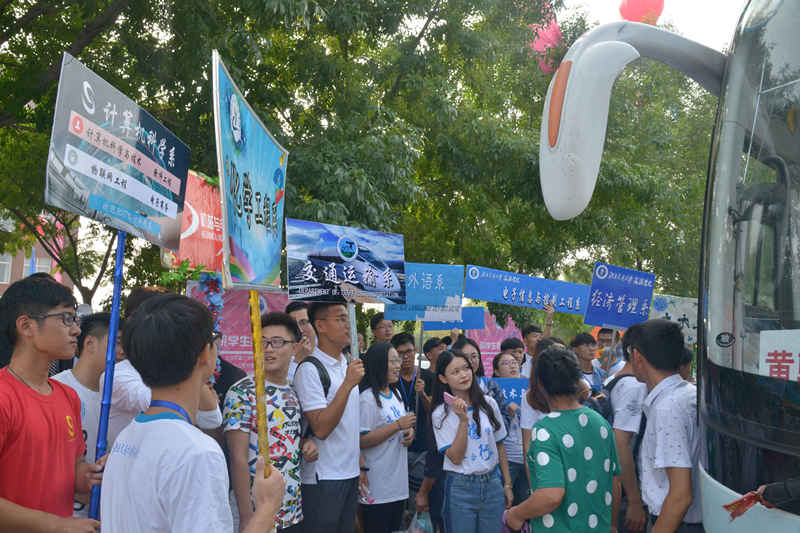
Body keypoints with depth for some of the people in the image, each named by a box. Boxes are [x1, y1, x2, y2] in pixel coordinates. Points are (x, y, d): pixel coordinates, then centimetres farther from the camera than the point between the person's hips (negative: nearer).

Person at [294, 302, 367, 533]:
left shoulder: (348, 365, 10)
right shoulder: (310, 369, -14)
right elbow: (320, 429, -20)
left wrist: (360, 464, 15)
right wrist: (348, 384, -24)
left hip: (350, 474, 7)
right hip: (323, 479, -7)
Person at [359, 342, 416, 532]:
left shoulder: (395, 394, 13)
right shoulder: (368, 398, -16)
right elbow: (362, 441, -22)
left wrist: (409, 431, 1)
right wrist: (398, 425, -22)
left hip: (399, 481, 9)